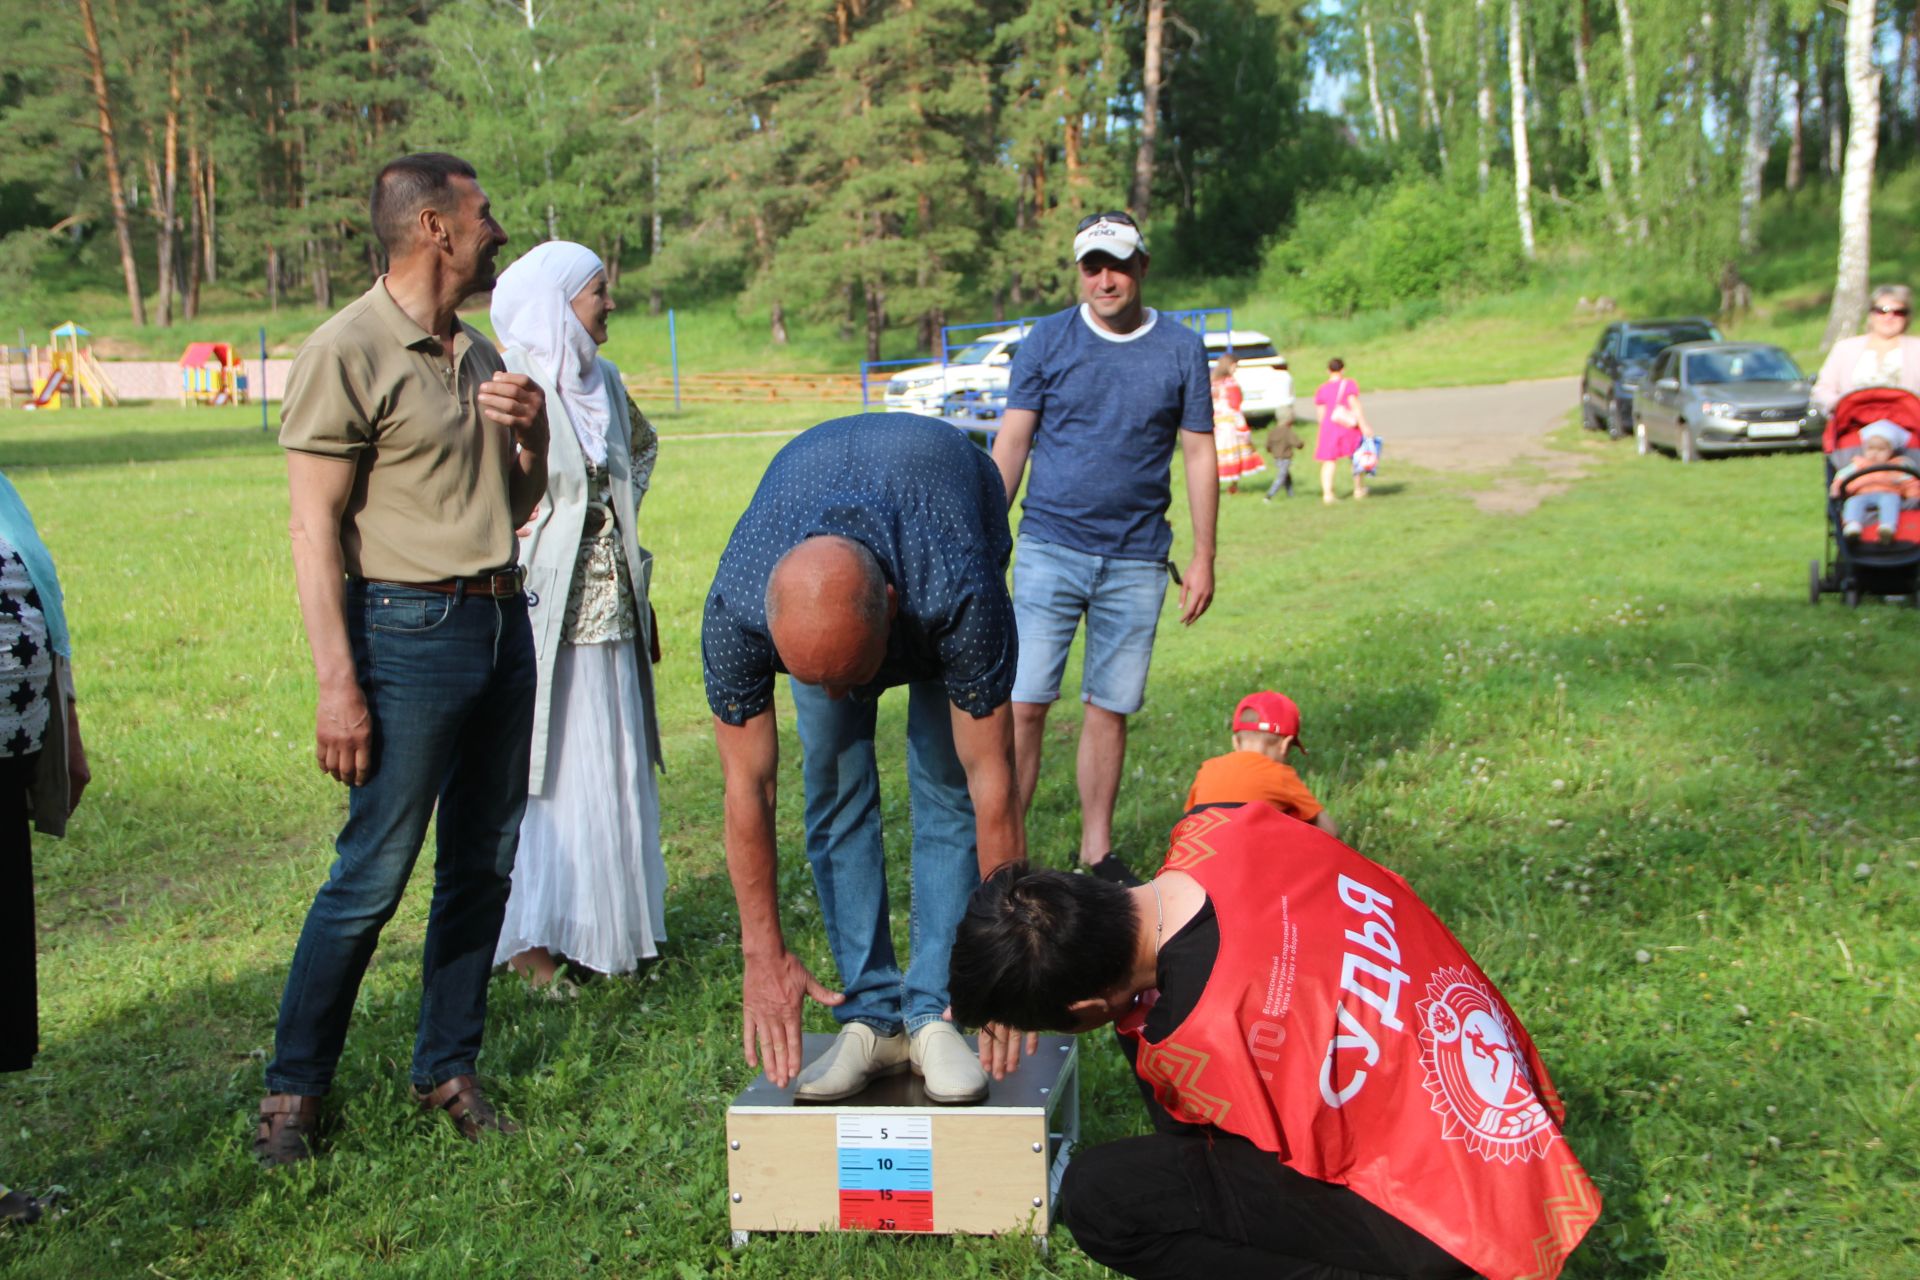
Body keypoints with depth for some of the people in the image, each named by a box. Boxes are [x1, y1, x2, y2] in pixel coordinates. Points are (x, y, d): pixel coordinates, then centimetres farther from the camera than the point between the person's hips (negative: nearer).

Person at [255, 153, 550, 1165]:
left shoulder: (477, 353, 15)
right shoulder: (347, 353, -9)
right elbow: (315, 528, -13)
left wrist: (533, 435, 1)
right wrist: (337, 685, -19)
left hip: (503, 622, 8)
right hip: (410, 628, -7)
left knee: (484, 864, 10)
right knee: (372, 873, -5)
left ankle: (446, 1069, 22)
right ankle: (293, 1091, 10)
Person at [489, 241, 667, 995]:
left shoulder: (603, 381, 11)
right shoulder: (510, 385, -12)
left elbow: (644, 446, 30)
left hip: (609, 607, 7)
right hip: (542, 608, -7)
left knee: (615, 767, 11)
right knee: (546, 770, -3)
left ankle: (613, 924, 22)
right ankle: (531, 938, 6)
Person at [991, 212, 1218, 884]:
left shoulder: (1181, 349, 5)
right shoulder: (1048, 340, 3)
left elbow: (1199, 456, 8)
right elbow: (1011, 442, 4)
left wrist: (1203, 558, 5)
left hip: (1136, 561, 1)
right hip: (1050, 548, -1)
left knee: (1109, 709, 6)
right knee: (1023, 704, -6)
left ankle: (1097, 852, 19)